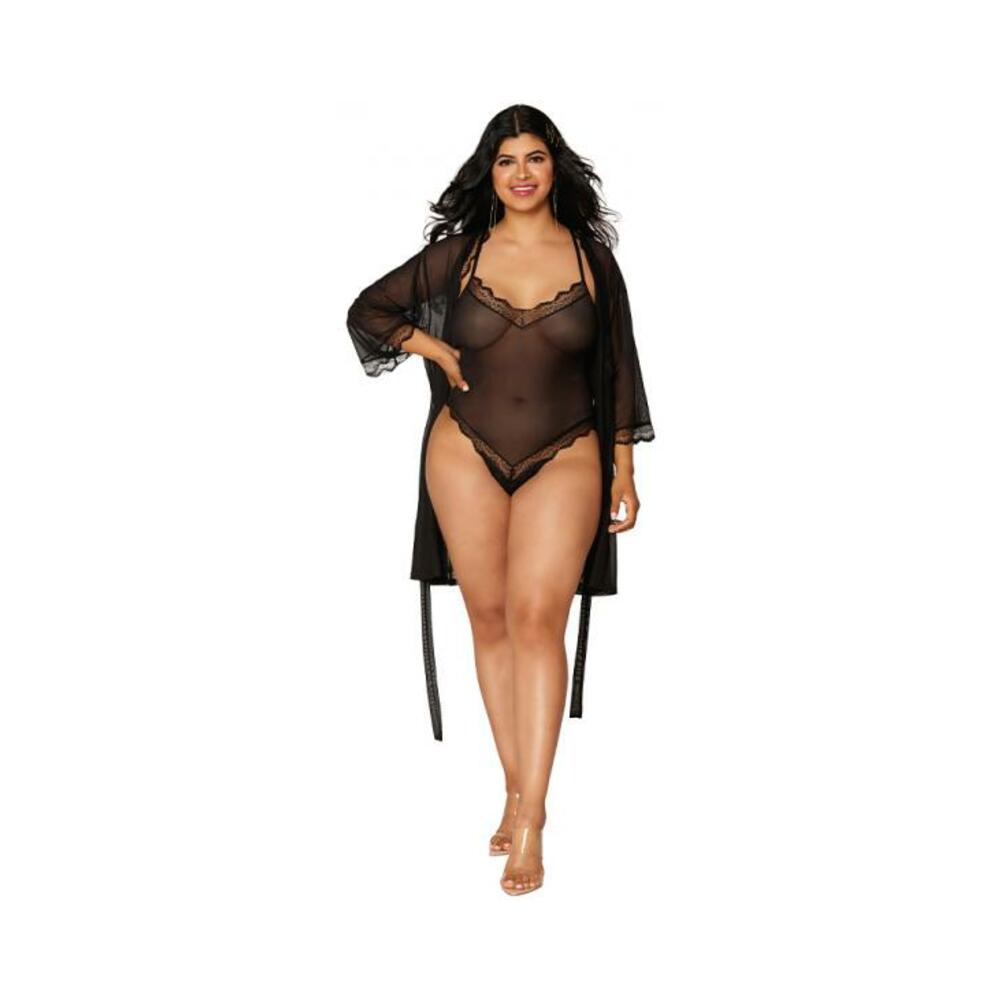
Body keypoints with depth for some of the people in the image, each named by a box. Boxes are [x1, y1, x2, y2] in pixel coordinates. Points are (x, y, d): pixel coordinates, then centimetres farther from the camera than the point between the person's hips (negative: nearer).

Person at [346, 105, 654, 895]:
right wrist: (438, 351, 2)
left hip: (565, 458, -2)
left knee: (537, 617, -14)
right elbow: (369, 309, 14)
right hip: (466, 454, 2)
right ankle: (518, 790, 15)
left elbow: (618, 370, 7)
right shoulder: (459, 254, 3)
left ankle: (530, 821, -12)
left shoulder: (593, 258, 3)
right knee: (490, 619, 4)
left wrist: (624, 472, 6)